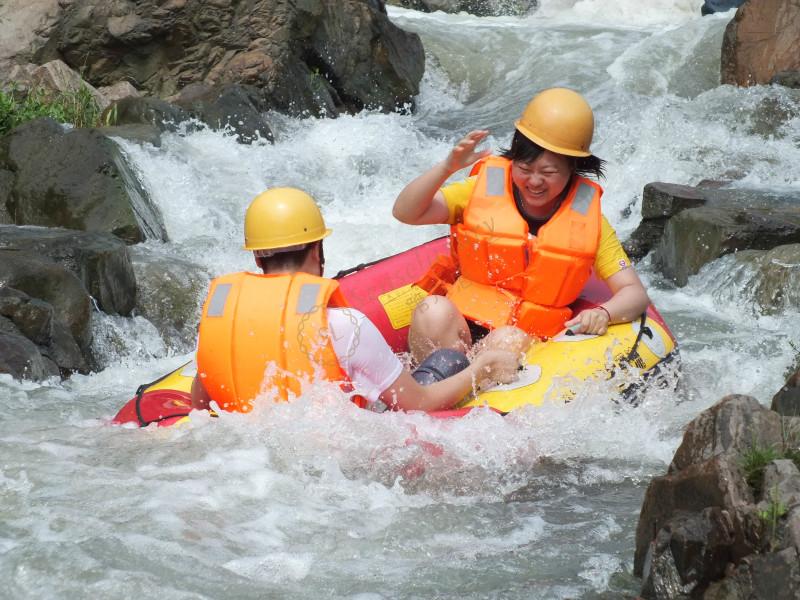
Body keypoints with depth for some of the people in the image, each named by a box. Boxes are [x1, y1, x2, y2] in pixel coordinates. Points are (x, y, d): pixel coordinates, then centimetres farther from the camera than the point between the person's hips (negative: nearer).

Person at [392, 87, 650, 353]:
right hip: (460, 328, 1)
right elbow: (405, 212, -6)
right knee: (433, 311, -34)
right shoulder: (485, 188, 0)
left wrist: (602, 313, -25)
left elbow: (635, 293, -1)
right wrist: (448, 167, -22)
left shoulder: (588, 217, 1)